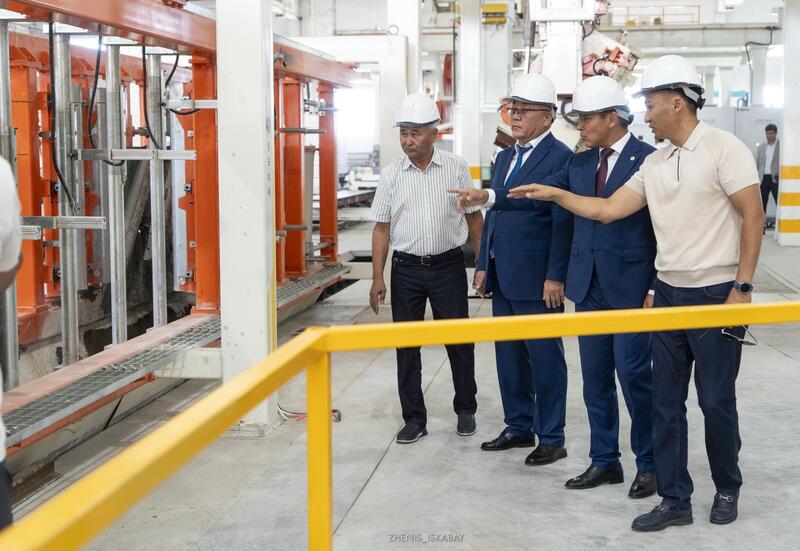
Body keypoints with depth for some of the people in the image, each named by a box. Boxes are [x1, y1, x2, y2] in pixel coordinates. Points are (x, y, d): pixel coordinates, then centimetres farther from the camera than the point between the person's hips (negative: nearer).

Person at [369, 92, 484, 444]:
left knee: (458, 340, 6)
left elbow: (474, 218, 4)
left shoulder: (456, 168, -1)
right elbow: (382, 228, 2)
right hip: (406, 268, 1)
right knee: (406, 344, 6)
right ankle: (414, 419, 18)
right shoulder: (391, 175, 1)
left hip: (448, 266, -1)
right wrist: (377, 279, -3)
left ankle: (466, 410, 26)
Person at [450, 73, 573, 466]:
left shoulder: (560, 158, -10)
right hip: (502, 277, 8)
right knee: (508, 356, 14)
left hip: (536, 279, -8)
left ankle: (551, 438, 11)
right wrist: (483, 264, 14)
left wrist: (556, 277, -18)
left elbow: (563, 223, -14)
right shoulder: (505, 157, 16)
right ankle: (519, 427, 26)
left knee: (545, 358, 1)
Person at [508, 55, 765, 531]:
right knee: (666, 403, 8)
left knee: (716, 401, 3)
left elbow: (753, 217, -12)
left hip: (717, 295, -6)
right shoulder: (655, 163, 9)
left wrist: (742, 287, -16)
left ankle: (727, 488, 26)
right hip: (669, 294, 7)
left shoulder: (724, 149, -10)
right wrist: (554, 194, 2)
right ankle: (675, 500, 17)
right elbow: (608, 209, 10)